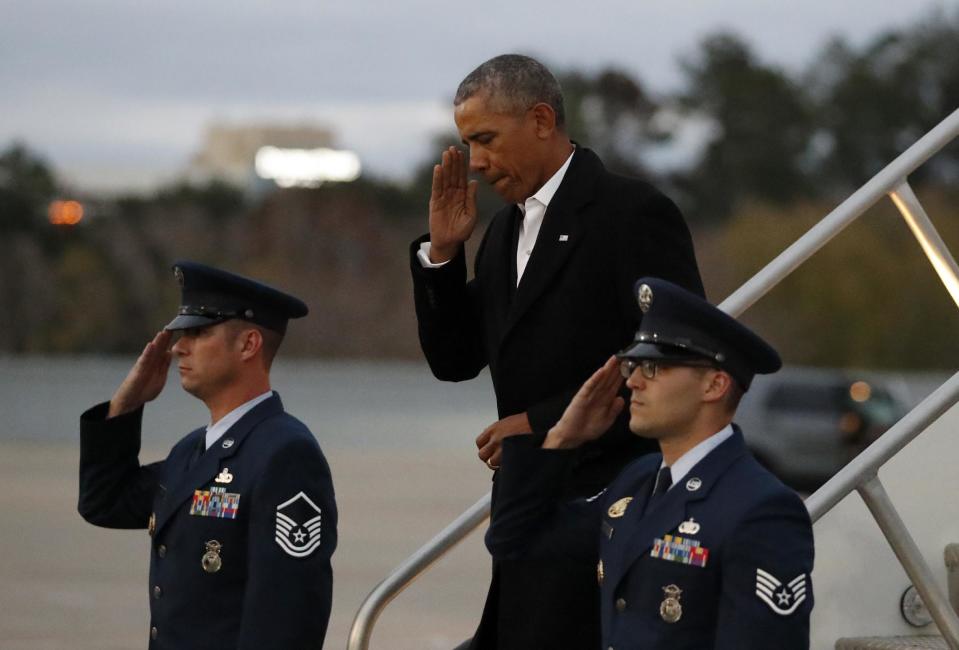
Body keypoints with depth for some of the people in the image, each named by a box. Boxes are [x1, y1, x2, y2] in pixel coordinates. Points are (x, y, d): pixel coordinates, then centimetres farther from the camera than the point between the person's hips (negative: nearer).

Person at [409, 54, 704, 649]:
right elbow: (455, 360, 19)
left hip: (608, 504, -8)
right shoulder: (507, 227, 17)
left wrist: (544, 423, -16)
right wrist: (442, 251, 5)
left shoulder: (634, 213, -9)